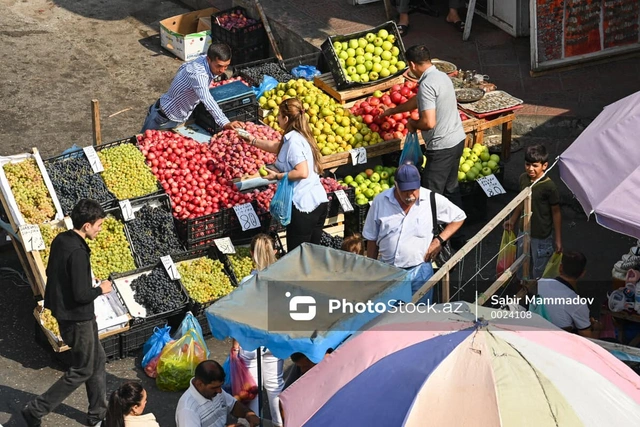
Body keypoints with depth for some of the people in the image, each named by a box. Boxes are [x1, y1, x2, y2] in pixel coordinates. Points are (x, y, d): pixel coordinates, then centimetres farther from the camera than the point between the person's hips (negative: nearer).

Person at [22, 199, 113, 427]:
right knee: (82, 370, 6)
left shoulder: (60, 240, 0)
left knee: (97, 360, 20)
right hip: (77, 319, -9)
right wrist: (100, 289, -9)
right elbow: (82, 295, -29)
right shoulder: (77, 253, -28)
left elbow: (51, 273, 13)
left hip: (65, 313, 9)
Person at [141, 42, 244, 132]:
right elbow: (207, 101, -52)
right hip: (164, 116, -9)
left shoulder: (203, 59, -11)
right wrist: (225, 123, -61)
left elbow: (183, 67, 9)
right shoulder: (198, 74, -39)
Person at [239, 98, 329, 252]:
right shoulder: (300, 136, 14)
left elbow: (302, 172, -24)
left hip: (303, 205, -10)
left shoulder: (293, 140, -15)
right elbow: (275, 147, 31)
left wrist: (277, 176, -13)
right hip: (318, 201, 10)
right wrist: (251, 139, 34)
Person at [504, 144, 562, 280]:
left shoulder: (549, 187, -24)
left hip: (542, 236, -6)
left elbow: (556, 212, -16)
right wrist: (513, 220, 18)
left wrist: (558, 239, -12)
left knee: (539, 270, 10)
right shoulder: (523, 178, -6)